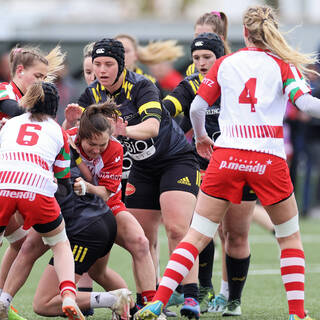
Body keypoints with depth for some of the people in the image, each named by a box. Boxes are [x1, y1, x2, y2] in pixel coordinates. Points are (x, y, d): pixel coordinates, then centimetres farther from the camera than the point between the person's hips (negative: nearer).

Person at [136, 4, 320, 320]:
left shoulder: (225, 63, 13)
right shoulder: (283, 65, 7)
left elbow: (197, 107, 11)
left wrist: (200, 137, 28)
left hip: (226, 155, 1)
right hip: (269, 159, -1)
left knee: (197, 235, 4)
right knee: (289, 237, 16)